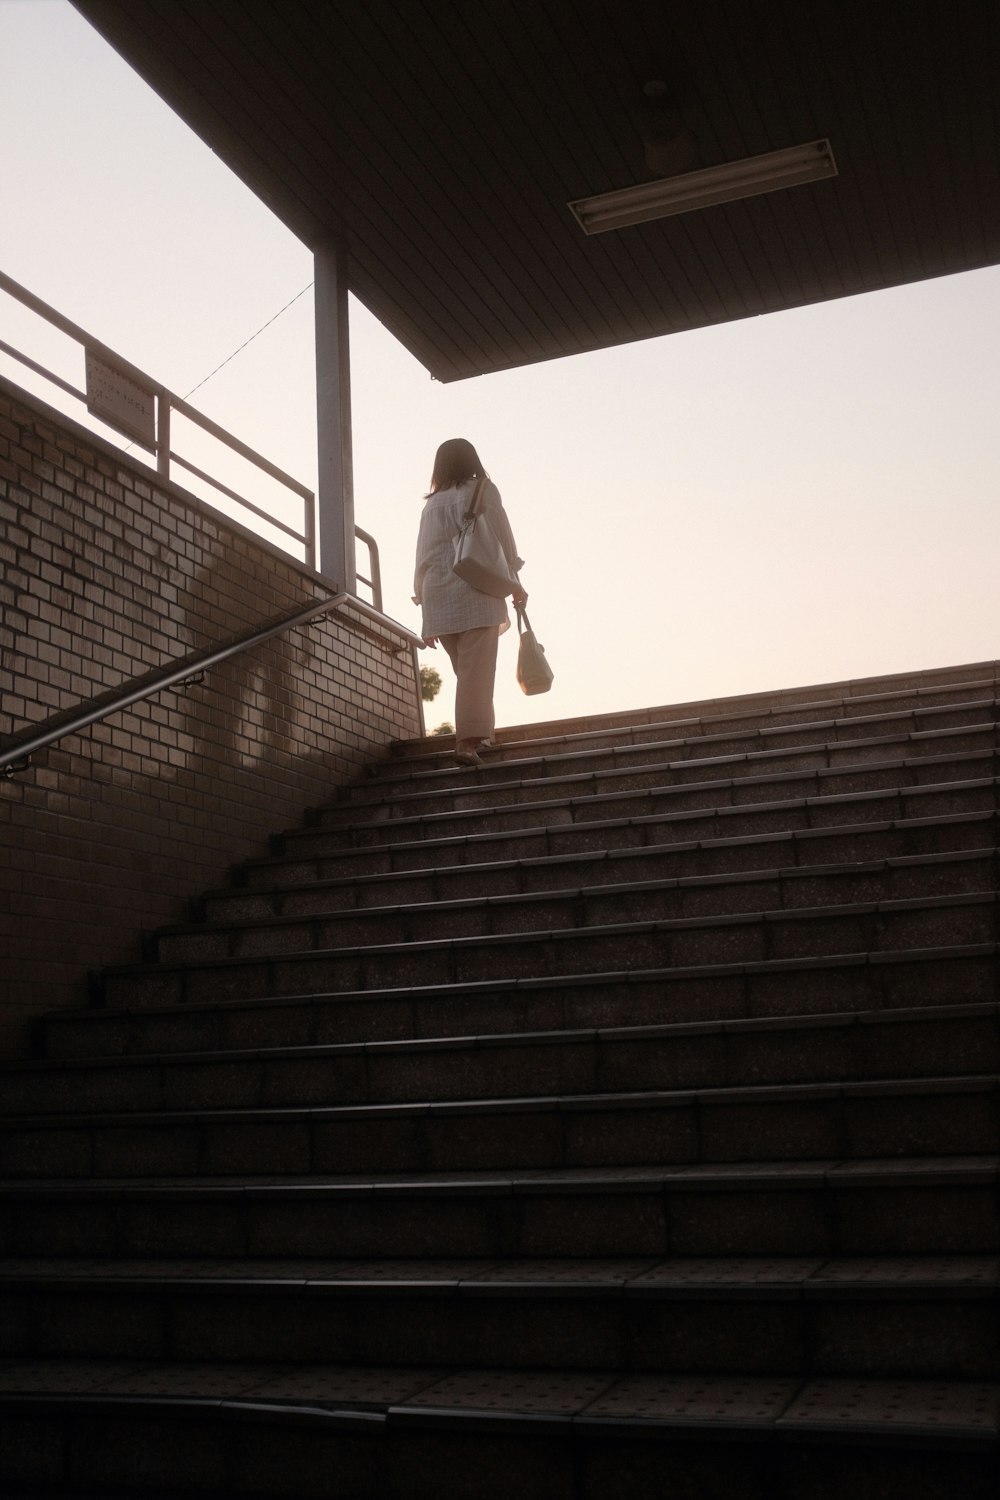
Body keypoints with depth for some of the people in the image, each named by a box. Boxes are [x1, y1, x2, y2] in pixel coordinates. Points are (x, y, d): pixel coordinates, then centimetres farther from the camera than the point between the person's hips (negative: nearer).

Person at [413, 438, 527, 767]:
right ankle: (468, 740, -20)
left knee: (466, 669, 16)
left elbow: (423, 555, 14)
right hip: (476, 592, -4)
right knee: (477, 670, -10)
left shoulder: (432, 504, 17)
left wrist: (424, 599, 16)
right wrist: (514, 582, 8)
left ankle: (479, 732, 17)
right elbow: (502, 539, 1)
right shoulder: (483, 491, 6)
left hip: (438, 597, 5)